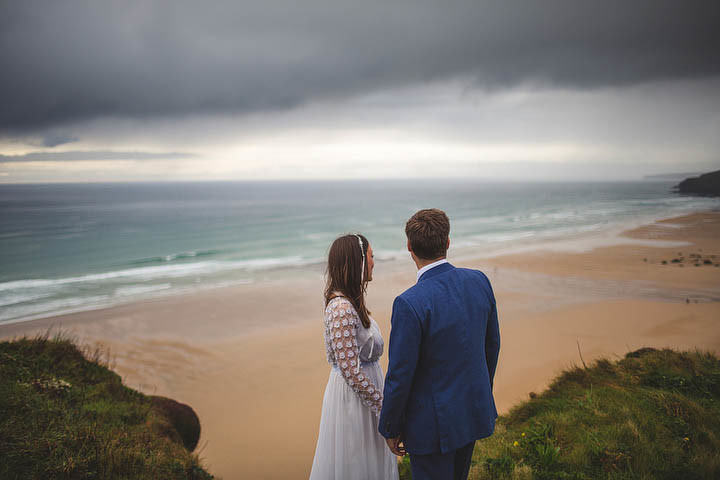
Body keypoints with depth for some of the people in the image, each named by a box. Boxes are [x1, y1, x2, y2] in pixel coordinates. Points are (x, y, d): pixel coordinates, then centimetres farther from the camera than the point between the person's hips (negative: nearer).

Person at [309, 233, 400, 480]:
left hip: (362, 386, 9)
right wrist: (382, 404, -19)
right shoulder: (342, 308, -25)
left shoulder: (350, 301, 5)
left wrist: (379, 398, 19)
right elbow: (350, 370, -26)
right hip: (353, 395, -9)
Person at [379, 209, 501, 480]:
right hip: (474, 410, 7)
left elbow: (400, 376, -20)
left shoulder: (410, 304, -27)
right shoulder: (479, 281, -7)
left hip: (433, 423, -7)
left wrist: (390, 429, -5)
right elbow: (492, 344, 5)